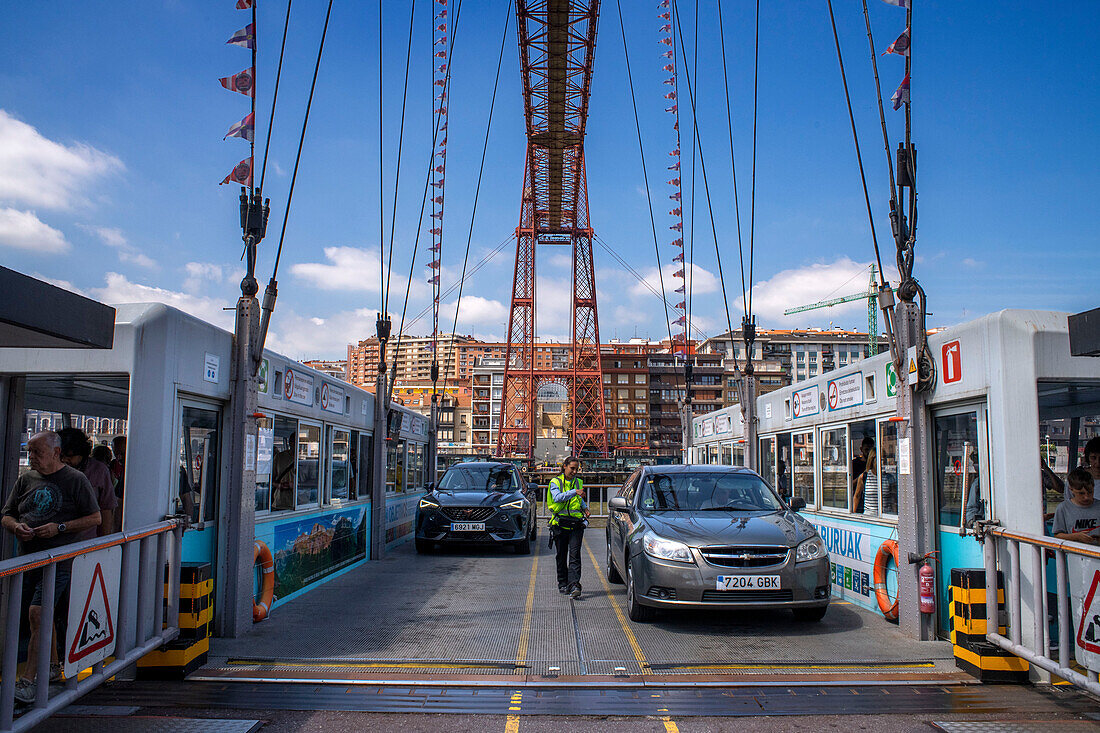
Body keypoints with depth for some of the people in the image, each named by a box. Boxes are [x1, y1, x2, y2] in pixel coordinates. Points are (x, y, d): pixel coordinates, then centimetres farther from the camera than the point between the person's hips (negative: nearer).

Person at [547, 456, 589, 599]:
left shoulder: (579, 483, 14)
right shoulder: (555, 482, 0)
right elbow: (557, 497, -19)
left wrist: (585, 508, 10)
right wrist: (574, 492, -29)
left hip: (576, 524, 2)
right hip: (560, 523, -2)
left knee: (574, 555, -9)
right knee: (562, 556, 8)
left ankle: (574, 585, -15)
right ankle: (562, 584, 22)